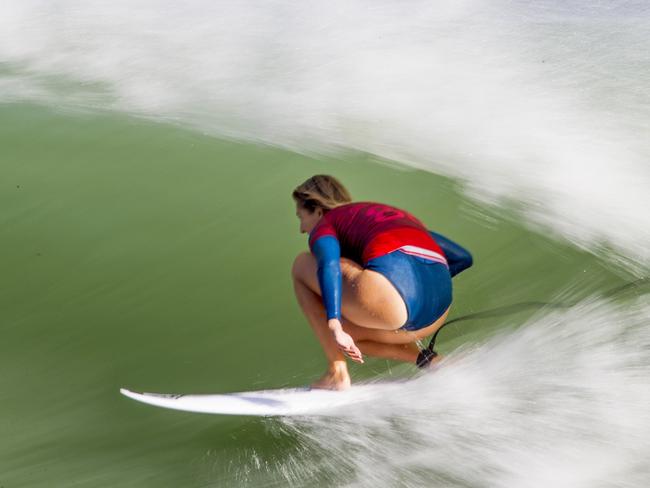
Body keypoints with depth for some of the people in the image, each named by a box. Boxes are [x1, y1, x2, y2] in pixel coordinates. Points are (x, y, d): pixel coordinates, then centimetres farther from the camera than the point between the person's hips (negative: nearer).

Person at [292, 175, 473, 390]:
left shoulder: (325, 224, 17)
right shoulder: (396, 216, 35)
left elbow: (329, 265, -9)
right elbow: (462, 257, 32)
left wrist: (334, 327, -19)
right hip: (438, 309, 7)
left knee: (303, 265, 18)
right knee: (345, 331, 31)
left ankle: (337, 373, 9)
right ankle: (427, 360, 10)